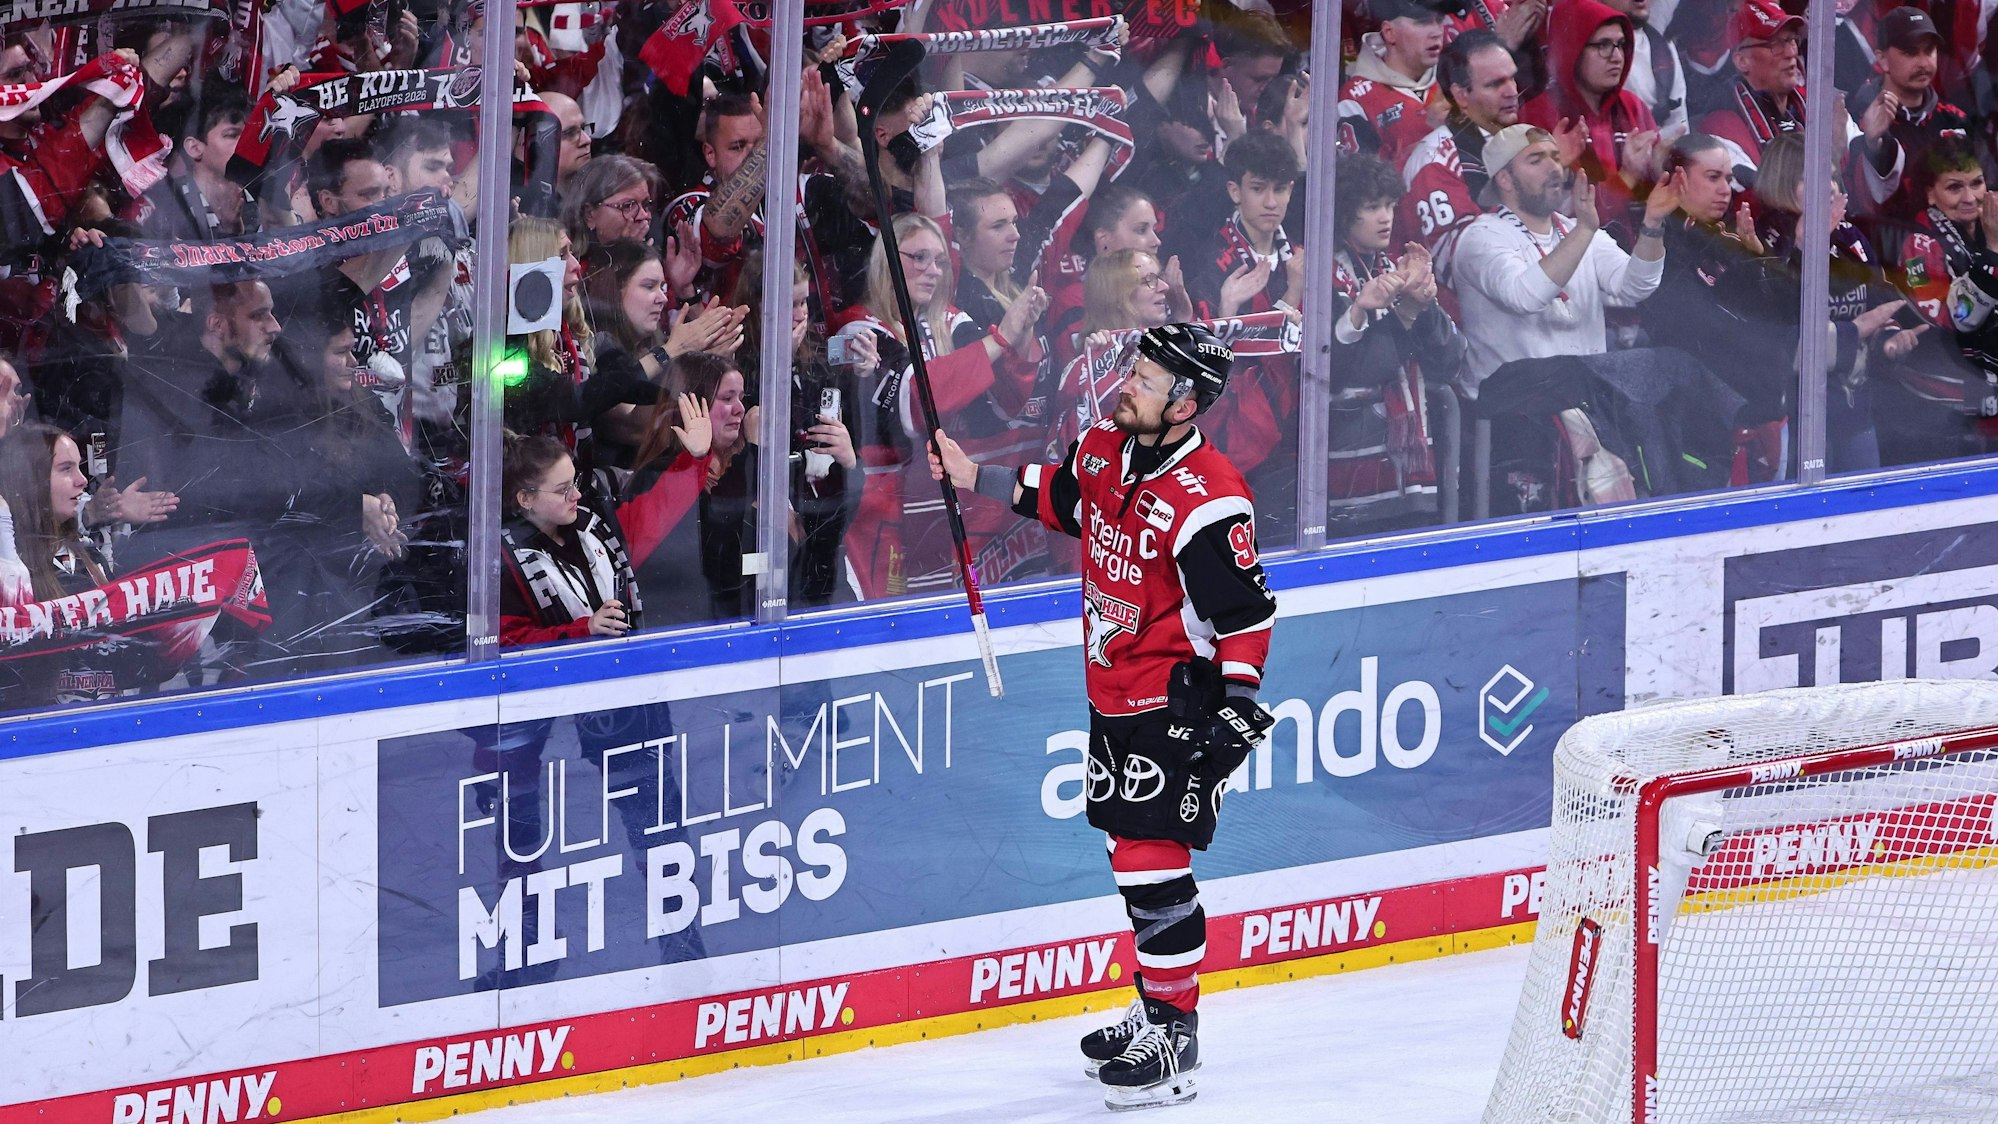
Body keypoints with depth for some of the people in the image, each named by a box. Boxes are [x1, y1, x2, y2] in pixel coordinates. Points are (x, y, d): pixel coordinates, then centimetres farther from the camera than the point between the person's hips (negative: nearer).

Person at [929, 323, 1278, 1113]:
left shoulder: (1208, 500, -24)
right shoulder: (1104, 451, 1)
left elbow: (1245, 612, -20)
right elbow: (1062, 498, 23)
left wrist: (1235, 706, -20)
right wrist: (975, 479, 18)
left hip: (1176, 704, -9)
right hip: (1114, 692, 9)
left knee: (1153, 862, -11)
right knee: (1131, 857, 18)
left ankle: (1175, 1037, -2)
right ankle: (1156, 1009, 31)